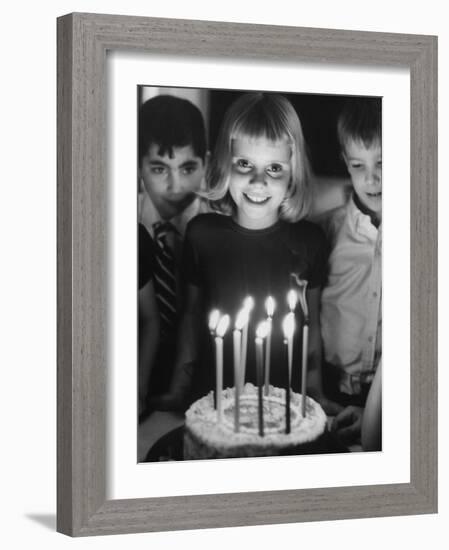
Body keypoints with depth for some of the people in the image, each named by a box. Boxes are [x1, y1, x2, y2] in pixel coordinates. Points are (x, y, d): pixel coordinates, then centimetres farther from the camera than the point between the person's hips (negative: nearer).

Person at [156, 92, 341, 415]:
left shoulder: (309, 241, -8)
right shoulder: (201, 233, -6)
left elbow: (313, 322, 3)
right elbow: (192, 312, 6)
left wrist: (315, 393, 5)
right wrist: (179, 387, 9)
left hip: (285, 397, 0)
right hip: (213, 392, 1)